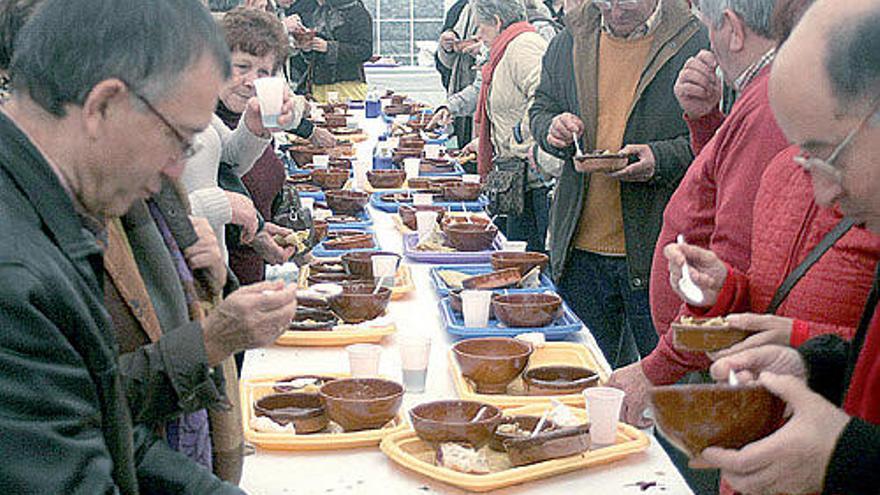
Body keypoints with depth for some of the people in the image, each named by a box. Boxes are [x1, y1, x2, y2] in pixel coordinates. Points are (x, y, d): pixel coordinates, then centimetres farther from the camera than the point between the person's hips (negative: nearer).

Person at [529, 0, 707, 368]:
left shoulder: (696, 43, -6)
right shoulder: (569, 41, 9)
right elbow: (541, 108, 19)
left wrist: (661, 159, -21)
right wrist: (552, 129, -3)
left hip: (654, 252, -4)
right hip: (580, 245, 4)